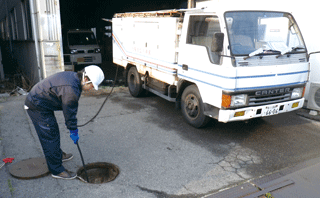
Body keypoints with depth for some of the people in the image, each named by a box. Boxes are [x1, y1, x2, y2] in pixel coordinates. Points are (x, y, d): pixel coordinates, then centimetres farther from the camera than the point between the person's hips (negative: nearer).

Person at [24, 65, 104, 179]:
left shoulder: (73, 77, 2)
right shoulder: (70, 89, -31)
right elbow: (69, 112, -21)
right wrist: (74, 131, -8)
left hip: (36, 100, 11)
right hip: (37, 107, -11)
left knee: (53, 133, 24)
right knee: (50, 137, -4)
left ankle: (58, 155, 44)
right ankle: (57, 170, 7)